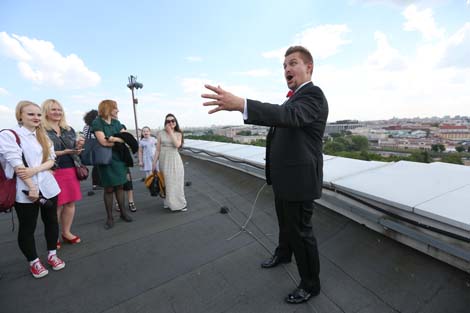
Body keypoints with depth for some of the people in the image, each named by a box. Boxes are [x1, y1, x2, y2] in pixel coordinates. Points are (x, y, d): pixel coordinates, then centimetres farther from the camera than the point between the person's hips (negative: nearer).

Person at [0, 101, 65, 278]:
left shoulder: (43, 136, 11)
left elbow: (51, 160, 4)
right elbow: (17, 165, -13)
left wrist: (35, 170, -14)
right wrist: (31, 187, -16)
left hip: (48, 187, 5)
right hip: (25, 190, -4)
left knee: (51, 221, 12)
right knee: (27, 227, 9)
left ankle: (52, 254, 29)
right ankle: (33, 261, 25)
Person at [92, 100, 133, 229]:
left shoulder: (116, 122, 11)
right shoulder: (97, 122, -6)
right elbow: (103, 142, -17)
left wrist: (114, 139, -13)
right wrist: (120, 141, -6)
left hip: (119, 158, 4)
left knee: (119, 185, 8)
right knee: (109, 188, 2)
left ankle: (123, 212, 20)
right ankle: (109, 217, 14)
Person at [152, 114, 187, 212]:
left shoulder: (178, 134, 2)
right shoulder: (160, 133, 1)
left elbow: (177, 145, -18)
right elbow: (158, 150, 3)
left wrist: (170, 132, -13)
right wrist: (154, 163, 1)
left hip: (175, 160, 0)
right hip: (164, 160, 0)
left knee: (176, 182, 5)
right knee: (166, 182, 8)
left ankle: (179, 203, 17)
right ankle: (168, 203, 24)